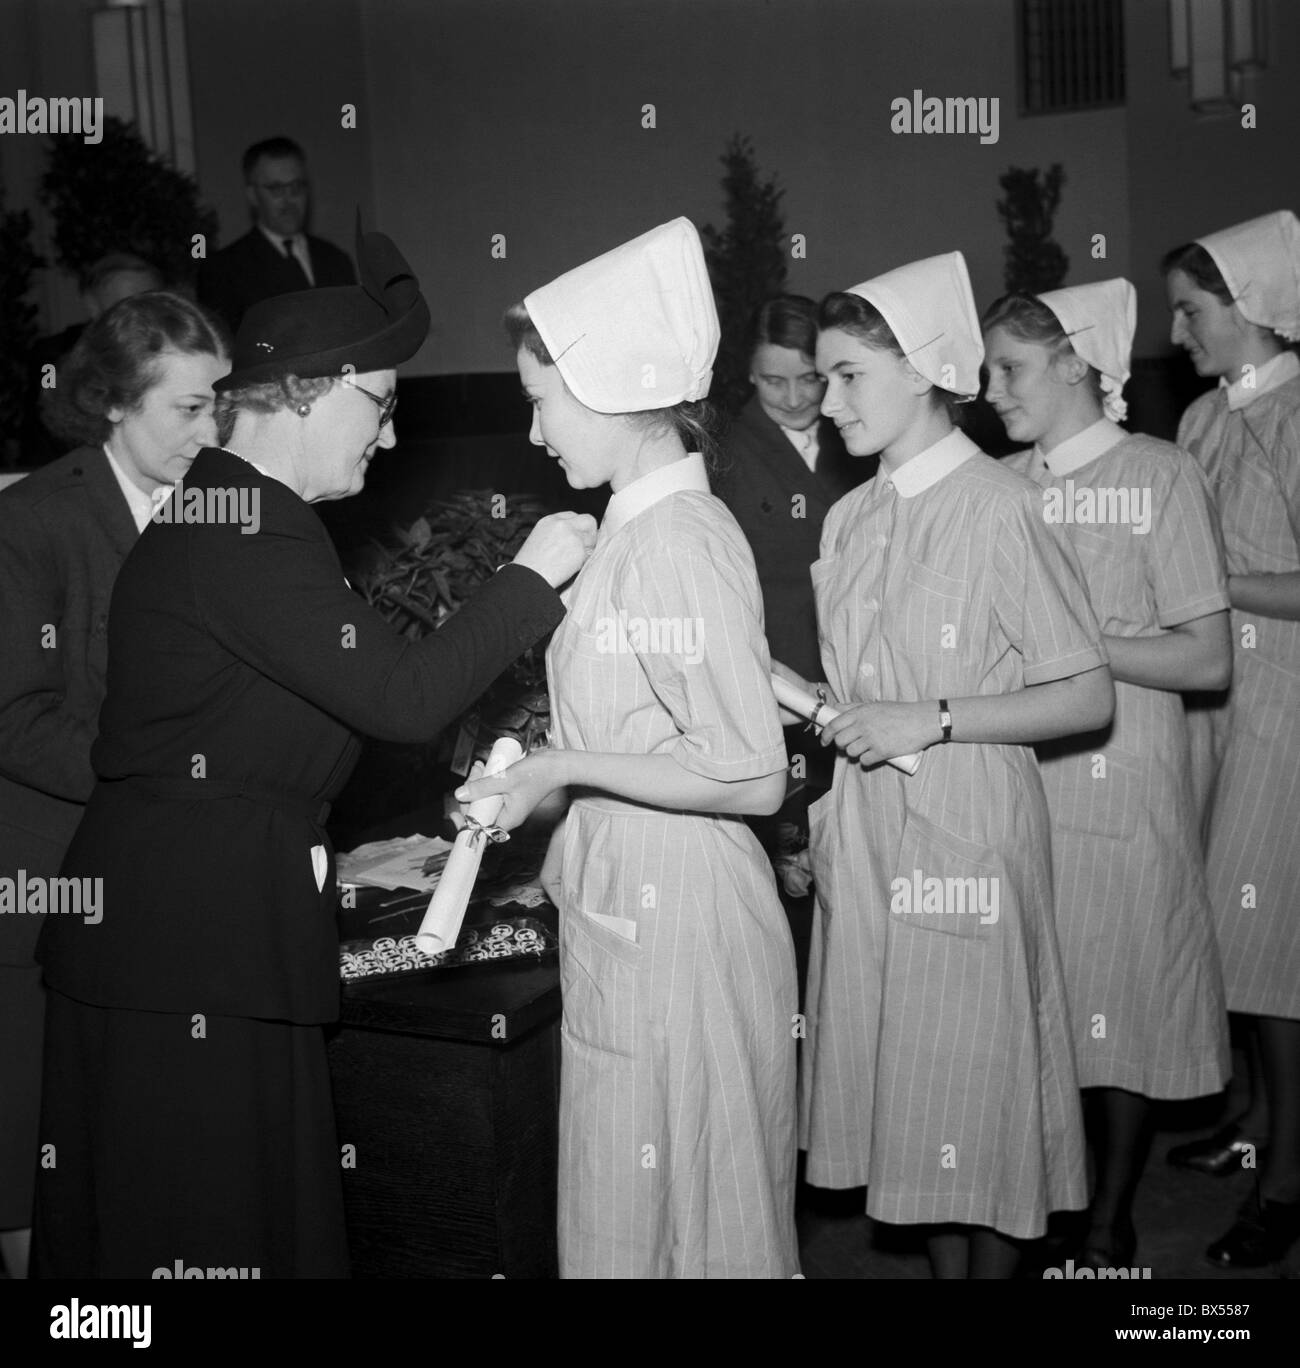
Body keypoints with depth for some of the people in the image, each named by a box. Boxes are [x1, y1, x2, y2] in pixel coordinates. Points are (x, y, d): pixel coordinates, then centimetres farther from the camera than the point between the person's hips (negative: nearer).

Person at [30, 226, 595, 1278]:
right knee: (210, 1216, 2)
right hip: (195, 944, -10)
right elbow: (406, 697, -21)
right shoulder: (244, 534, -18)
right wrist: (531, 576, -11)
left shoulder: (232, 512, 14)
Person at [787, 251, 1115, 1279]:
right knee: (909, 1087, 14)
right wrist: (794, 690, -3)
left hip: (966, 829, -6)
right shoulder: (851, 517, 9)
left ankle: (992, 1262, 25)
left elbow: (1089, 697, -12)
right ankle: (944, 1262, 30)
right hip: (868, 831, 6)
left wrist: (928, 720, -17)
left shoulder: (999, 506, -12)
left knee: (977, 1085, 6)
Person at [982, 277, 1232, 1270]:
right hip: (1016, 778, 4)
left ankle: (1111, 1229, 23)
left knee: (1122, 1010, 6)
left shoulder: (1161, 476, -6)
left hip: (1122, 788, -4)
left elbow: (1207, 661, -9)